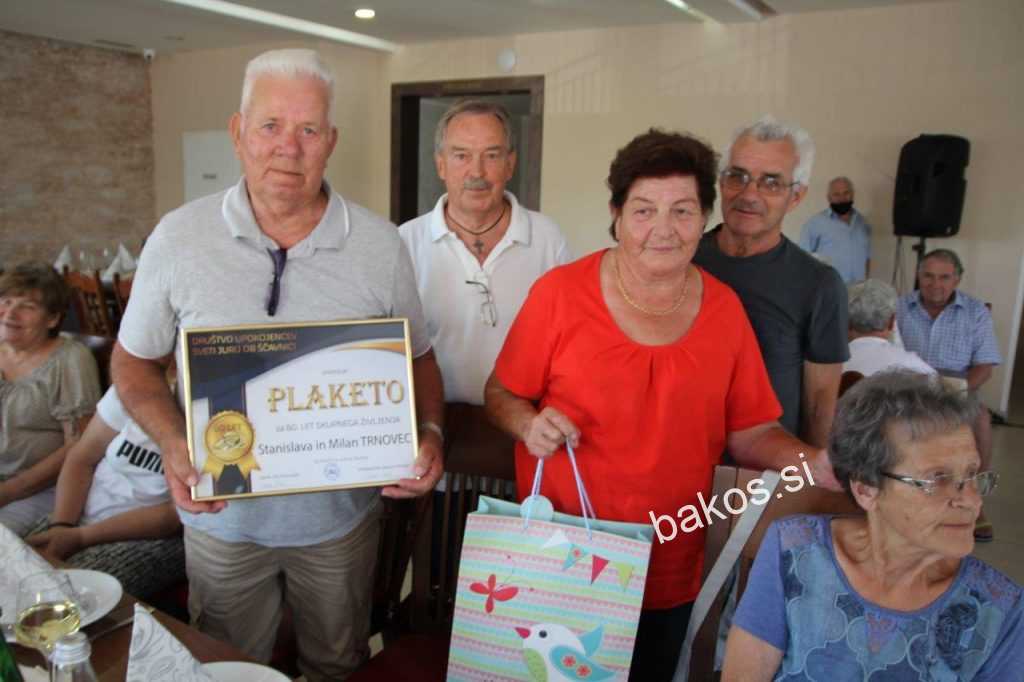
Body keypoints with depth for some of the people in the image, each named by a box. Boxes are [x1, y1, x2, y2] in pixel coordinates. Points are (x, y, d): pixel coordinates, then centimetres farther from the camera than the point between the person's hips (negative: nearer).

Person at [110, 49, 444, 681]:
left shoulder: (380, 245, -9)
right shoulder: (179, 237, -10)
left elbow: (417, 358, 1)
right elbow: (135, 359, 1)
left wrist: (428, 432, -17)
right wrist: (174, 444, -16)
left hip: (342, 514, 0)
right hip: (221, 516, 0)